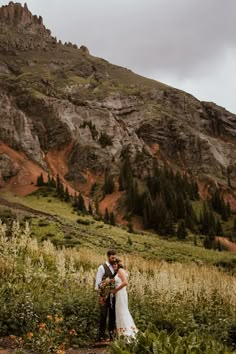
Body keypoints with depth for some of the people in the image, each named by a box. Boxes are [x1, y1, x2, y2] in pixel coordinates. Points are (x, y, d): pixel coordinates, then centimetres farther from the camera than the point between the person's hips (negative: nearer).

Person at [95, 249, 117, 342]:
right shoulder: (102, 267, -8)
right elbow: (98, 282, -10)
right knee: (103, 315, -2)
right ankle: (101, 336, 6)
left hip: (113, 295, 6)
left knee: (113, 315, 11)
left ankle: (112, 334, 21)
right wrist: (99, 296, -15)